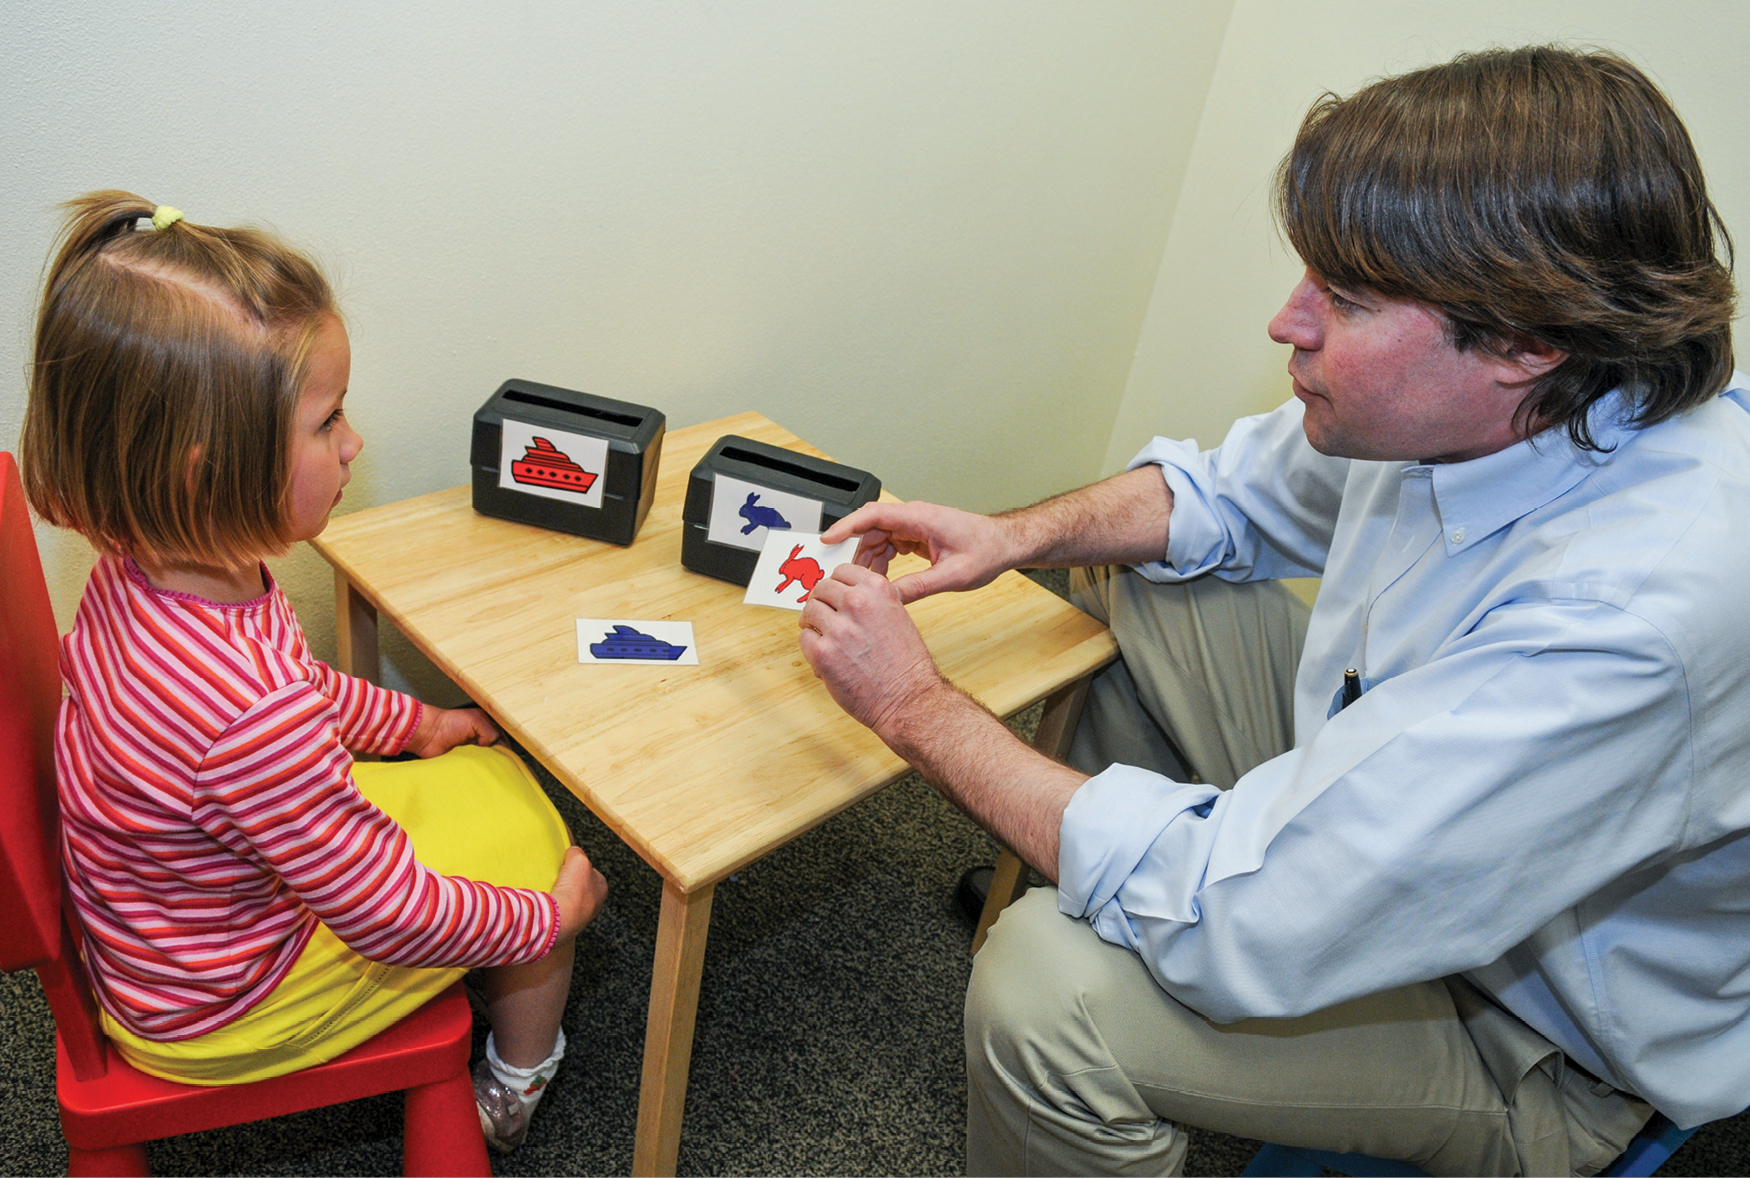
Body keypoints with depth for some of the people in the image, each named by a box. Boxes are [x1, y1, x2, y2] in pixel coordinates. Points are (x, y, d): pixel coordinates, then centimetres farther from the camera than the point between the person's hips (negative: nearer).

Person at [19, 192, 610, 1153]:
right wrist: (547, 918, -13)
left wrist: (410, 722, 15)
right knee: (534, 836, 3)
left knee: (490, 774, 15)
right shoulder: (254, 713, -44)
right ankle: (518, 1083, 32)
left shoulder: (140, 570, -15)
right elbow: (391, 916, -29)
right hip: (220, 1014, -8)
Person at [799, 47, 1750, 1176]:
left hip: (1536, 1040, -7)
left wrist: (917, 704, -30)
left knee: (1042, 991, -28)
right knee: (1138, 570, 6)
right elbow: (1233, 492, 4)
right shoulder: (1475, 401, -15)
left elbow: (1229, 920, -39)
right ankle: (1081, 871, 27)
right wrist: (1017, 534, -14)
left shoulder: (1621, 624, -40)